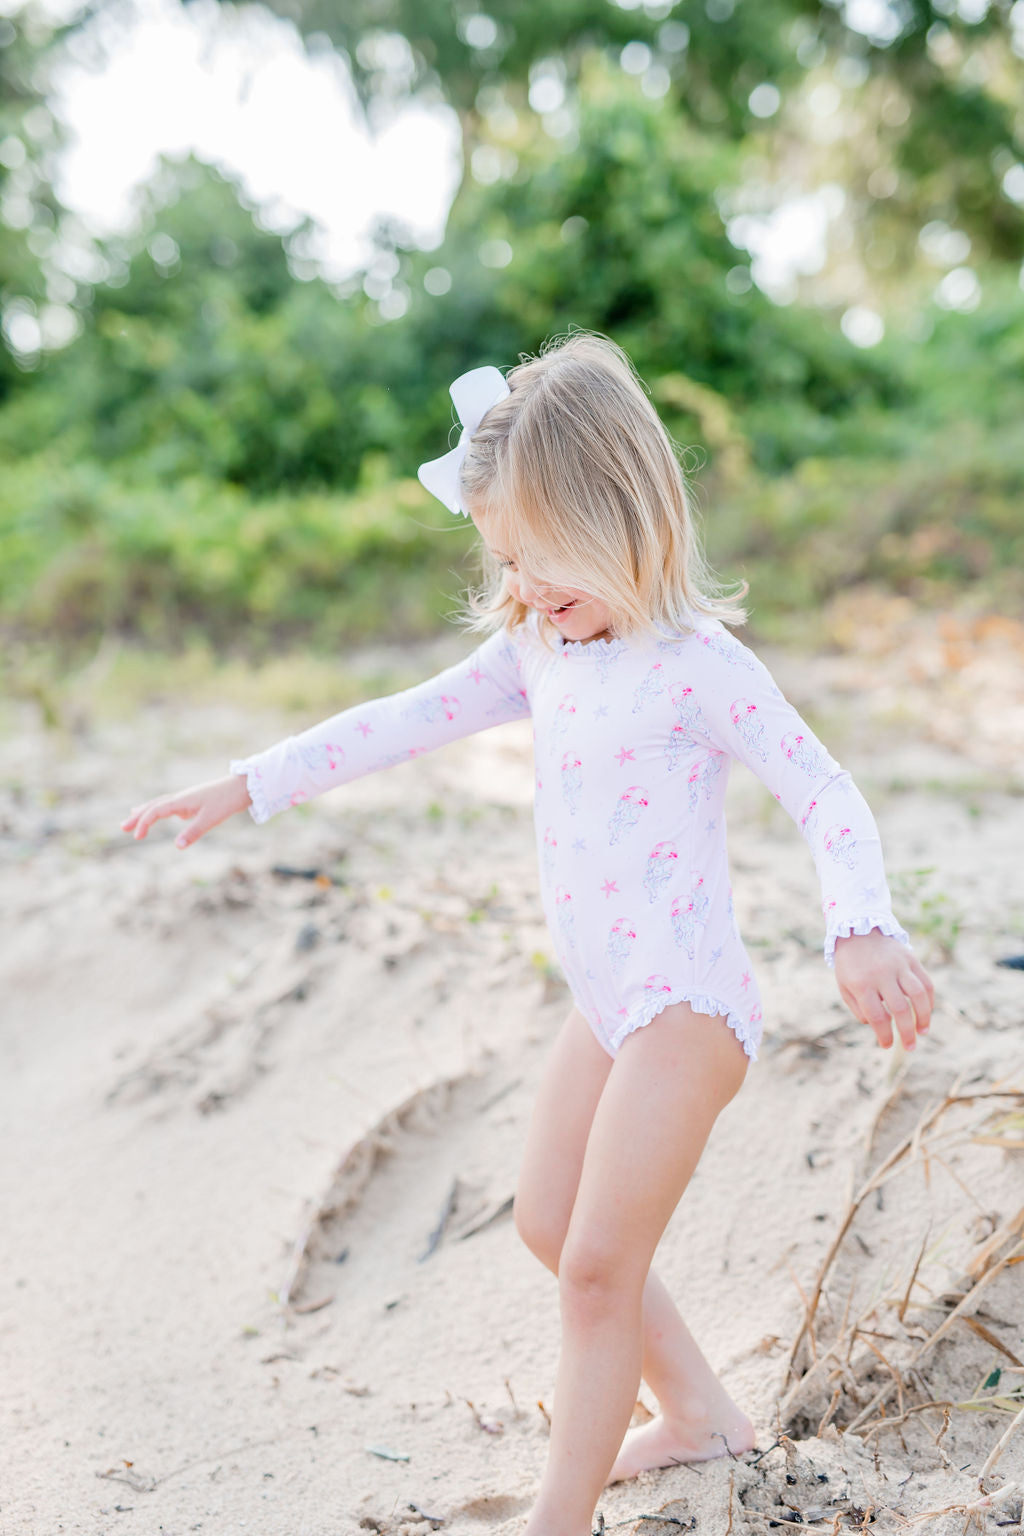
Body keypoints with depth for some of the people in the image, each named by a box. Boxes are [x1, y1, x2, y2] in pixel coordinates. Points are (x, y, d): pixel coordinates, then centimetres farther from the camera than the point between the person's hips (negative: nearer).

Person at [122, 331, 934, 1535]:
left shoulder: (699, 665, -18)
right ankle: (698, 1412, 36)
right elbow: (408, 722, 8)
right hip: (602, 1000, 9)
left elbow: (826, 798, -21)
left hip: (686, 1002, -9)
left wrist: (861, 930, -39)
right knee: (547, 1223, 20)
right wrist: (247, 786, 7)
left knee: (600, 1264, -7)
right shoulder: (536, 650, 4)